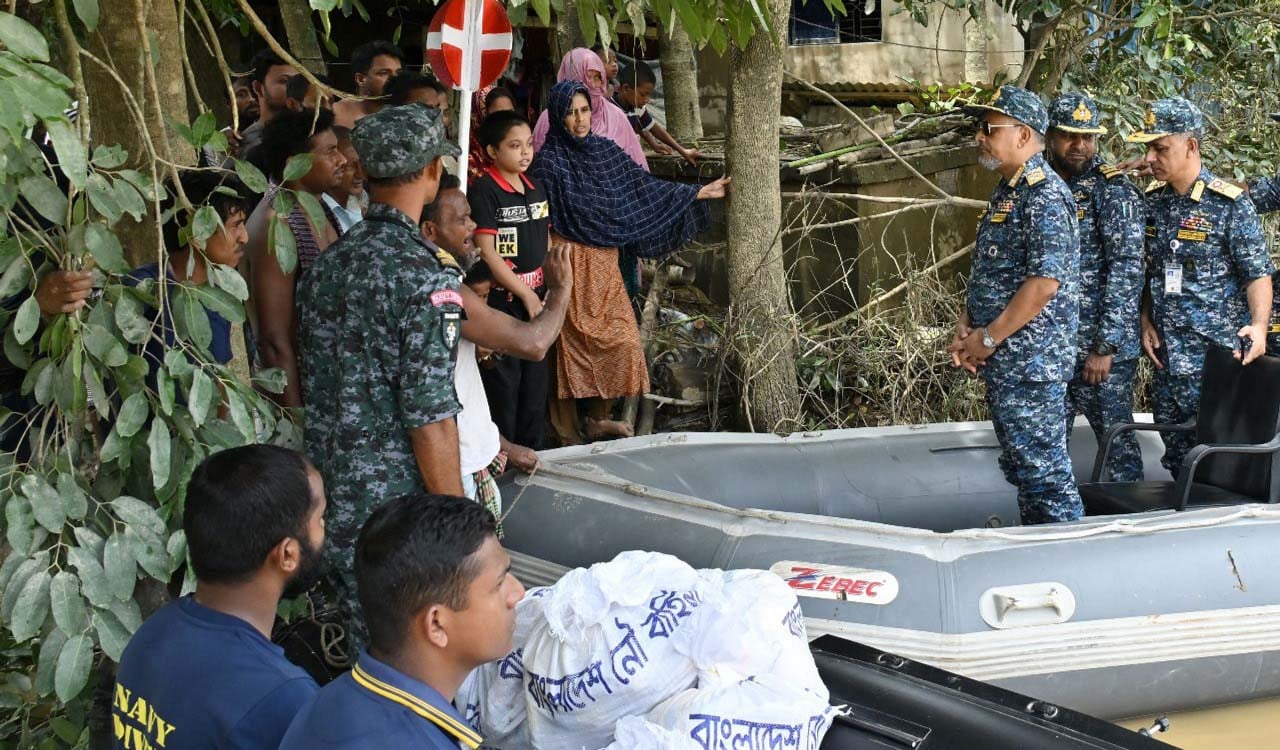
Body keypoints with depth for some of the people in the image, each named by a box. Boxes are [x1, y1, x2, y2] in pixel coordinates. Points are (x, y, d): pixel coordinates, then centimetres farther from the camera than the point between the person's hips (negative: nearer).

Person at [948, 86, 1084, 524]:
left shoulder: (1045, 194, -15)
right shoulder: (1006, 192, 15)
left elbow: (1046, 280, -23)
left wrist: (988, 338, -17)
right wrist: (966, 327, 7)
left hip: (1031, 362, -10)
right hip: (1001, 362, 10)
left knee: (1042, 469, -6)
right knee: (1019, 466, 15)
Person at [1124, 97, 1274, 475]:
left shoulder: (1229, 204, -10)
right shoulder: (1152, 200, 8)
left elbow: (1258, 273, -8)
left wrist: (1258, 325, -23)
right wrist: (1146, 321, 7)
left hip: (1218, 357, -6)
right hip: (1167, 355, 6)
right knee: (1176, 456, 11)